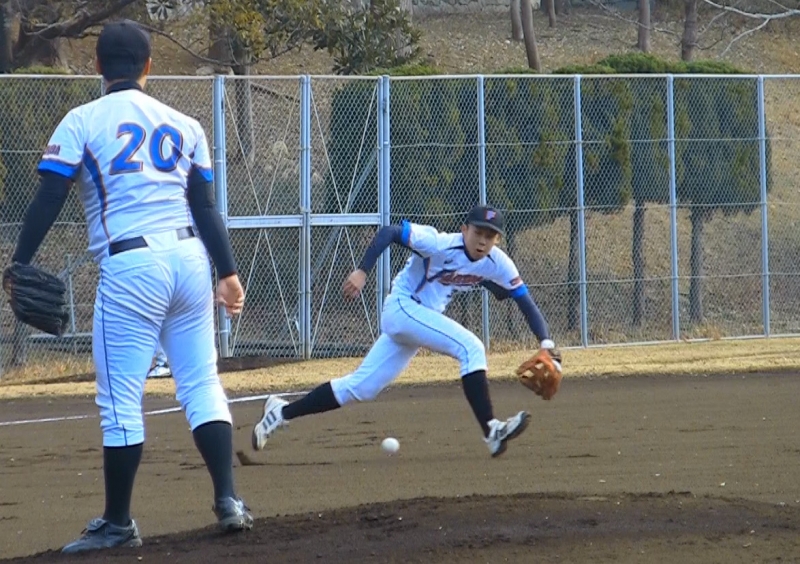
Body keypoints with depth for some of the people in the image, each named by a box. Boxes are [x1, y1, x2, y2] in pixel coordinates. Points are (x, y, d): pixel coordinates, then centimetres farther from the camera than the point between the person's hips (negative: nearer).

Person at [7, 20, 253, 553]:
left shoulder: (82, 122, 0)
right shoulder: (184, 125, 13)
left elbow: (48, 200, -6)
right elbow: (205, 207, 10)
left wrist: (19, 265, -5)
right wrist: (228, 273, 10)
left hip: (130, 268, -4)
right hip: (189, 259, 4)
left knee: (121, 400, 1)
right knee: (202, 385, 11)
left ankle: (118, 524, 5)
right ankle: (229, 500, 2)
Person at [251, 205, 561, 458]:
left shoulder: (497, 264, -4)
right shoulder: (440, 244, -22)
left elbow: (526, 302, -2)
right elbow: (389, 232, -24)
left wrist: (546, 342, -16)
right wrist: (362, 271, -35)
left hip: (424, 317, 7)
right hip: (402, 308, -7)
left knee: (359, 388, 9)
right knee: (471, 348, -25)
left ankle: (282, 412, 17)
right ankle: (491, 431, -28)